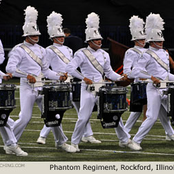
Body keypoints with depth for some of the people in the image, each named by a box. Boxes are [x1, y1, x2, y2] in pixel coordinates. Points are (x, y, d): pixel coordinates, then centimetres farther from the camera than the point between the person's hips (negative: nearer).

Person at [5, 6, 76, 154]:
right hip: (27, 88, -6)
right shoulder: (19, 50, -6)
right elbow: (10, 67, -17)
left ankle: (62, 142, 16)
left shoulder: (41, 50, 14)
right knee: (25, 118, -9)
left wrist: (59, 77, 3)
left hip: (41, 87, 6)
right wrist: (27, 75, -25)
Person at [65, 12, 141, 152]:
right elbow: (70, 68, -14)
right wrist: (84, 78, -19)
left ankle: (125, 140, 14)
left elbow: (109, 72, 16)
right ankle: (75, 142, 12)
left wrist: (121, 78, 0)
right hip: (88, 90, -5)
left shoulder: (104, 55, 10)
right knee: (84, 118, -3)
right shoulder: (82, 54, -7)